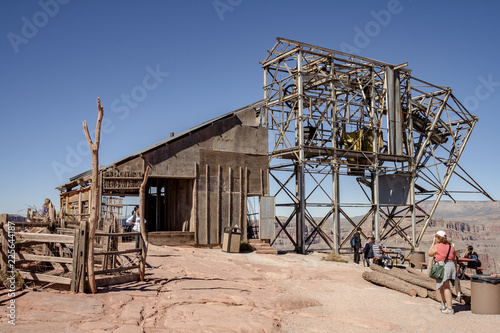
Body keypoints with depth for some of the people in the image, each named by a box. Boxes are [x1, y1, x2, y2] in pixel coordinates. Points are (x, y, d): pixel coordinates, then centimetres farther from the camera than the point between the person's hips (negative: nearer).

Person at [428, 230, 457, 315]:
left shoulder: (437, 246, -7)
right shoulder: (451, 246, 12)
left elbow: (430, 254, 8)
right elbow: (454, 259, 14)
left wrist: (433, 243, 11)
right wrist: (455, 270, 22)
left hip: (442, 266, -8)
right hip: (451, 265, 8)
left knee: (446, 288, -9)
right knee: (441, 286, 23)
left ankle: (450, 309, -13)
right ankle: (443, 304, 31)